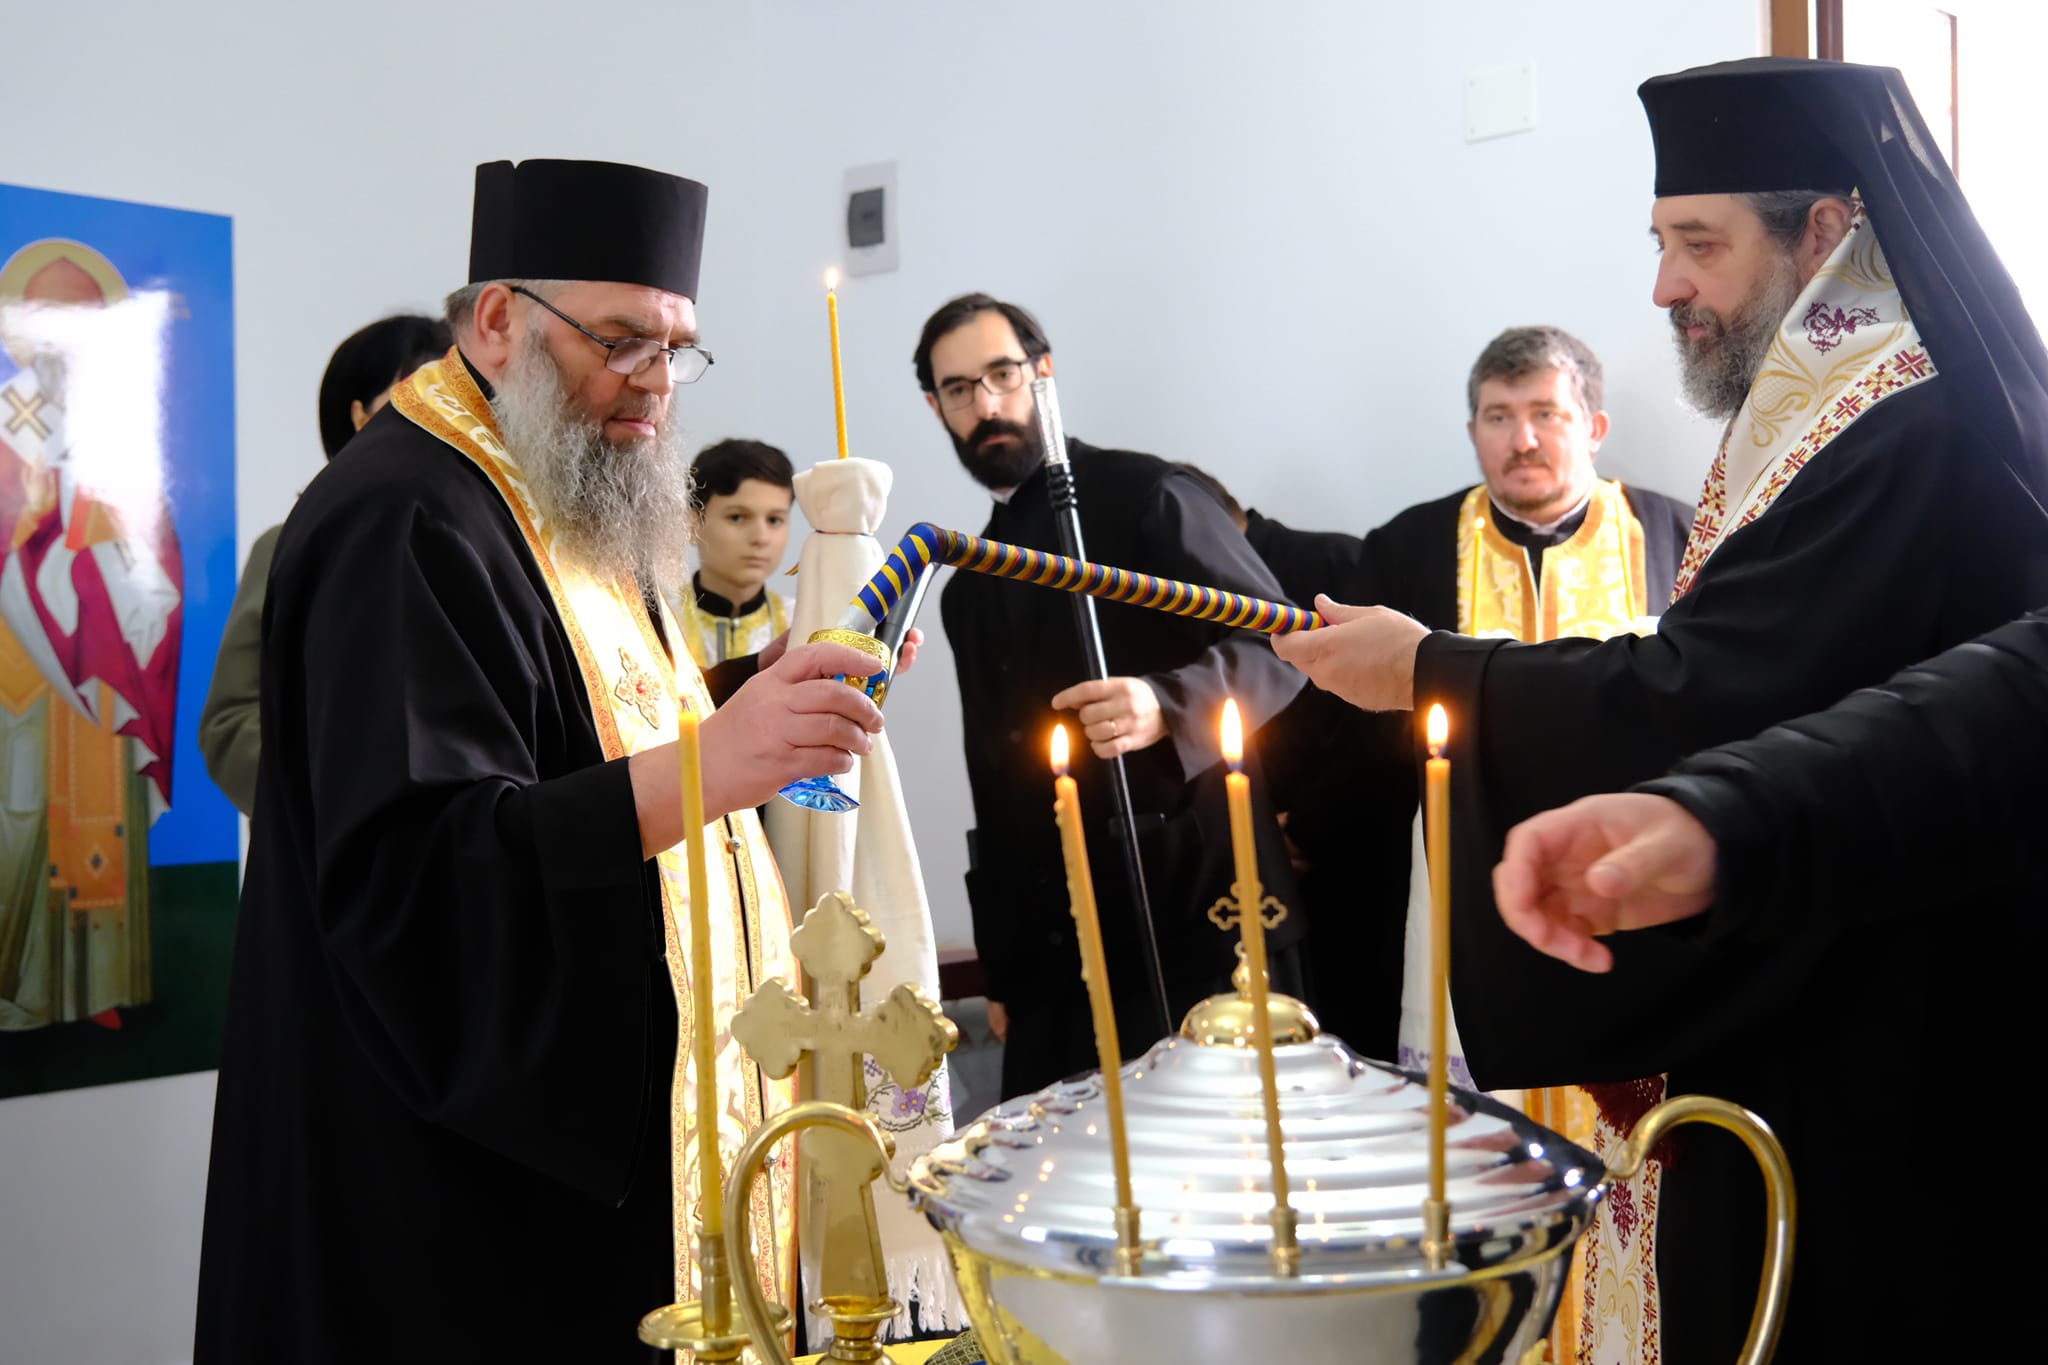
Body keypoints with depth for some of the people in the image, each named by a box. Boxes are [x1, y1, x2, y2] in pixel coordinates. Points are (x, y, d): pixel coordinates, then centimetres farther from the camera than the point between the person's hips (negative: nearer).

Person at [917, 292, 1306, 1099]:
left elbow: (1279, 647, -9)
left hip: (1194, 927, -6)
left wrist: (1166, 706, -29)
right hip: (1054, 959, 6)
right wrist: (1001, 969, 17)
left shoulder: (1144, 496, -2)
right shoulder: (968, 589, 17)